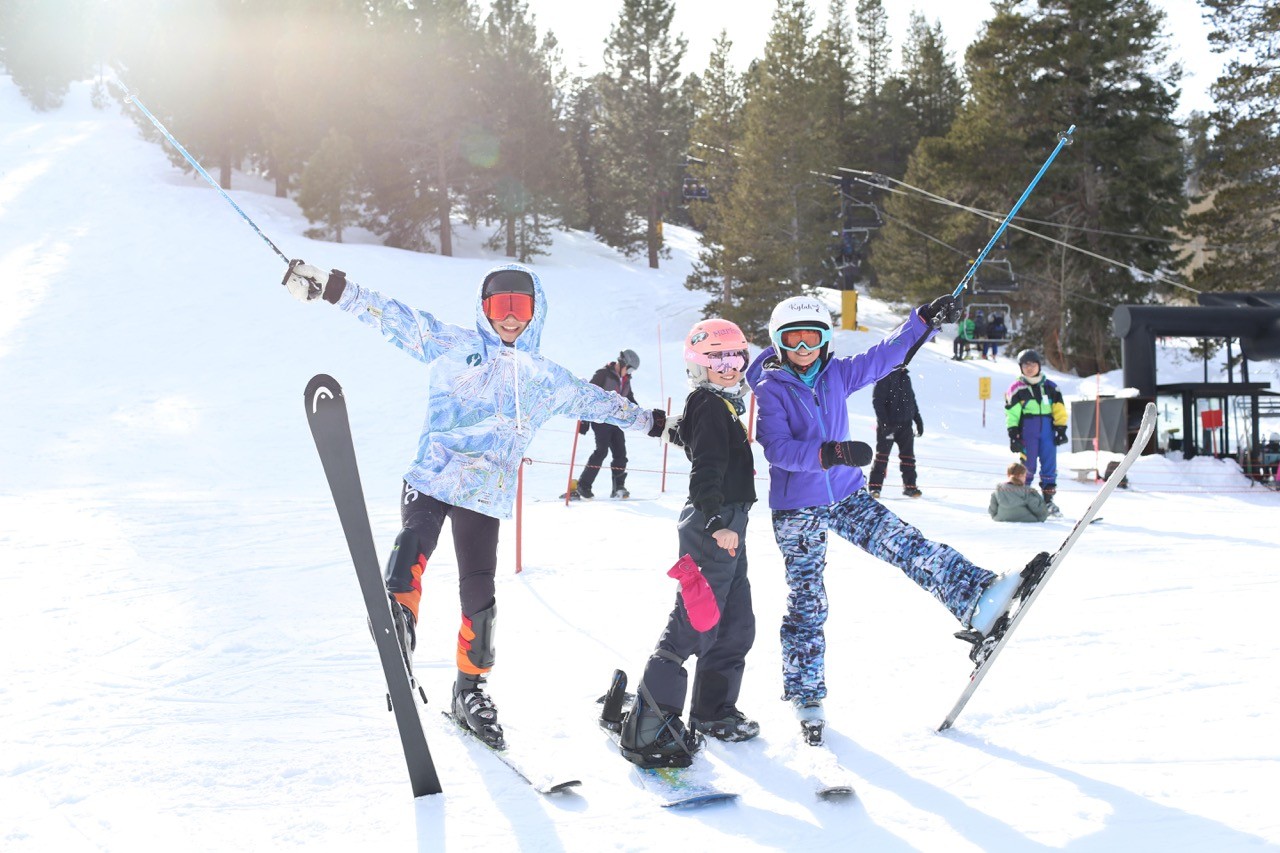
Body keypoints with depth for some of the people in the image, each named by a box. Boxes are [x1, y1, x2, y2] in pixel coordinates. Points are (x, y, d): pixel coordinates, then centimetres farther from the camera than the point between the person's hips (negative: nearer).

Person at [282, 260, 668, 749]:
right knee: (412, 550, -31)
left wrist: (646, 420, 39)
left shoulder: (547, 379, 16)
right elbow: (394, 317, 1)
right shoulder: (454, 346, 6)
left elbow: (595, 401, 30)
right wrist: (332, 289, -7)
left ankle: (470, 689, 20)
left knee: (479, 598, 3)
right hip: (430, 480, -2)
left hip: (486, 498, 2)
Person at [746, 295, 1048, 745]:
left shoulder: (837, 374, 5)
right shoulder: (770, 389, -9)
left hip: (846, 495, 4)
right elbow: (776, 447, -22)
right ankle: (805, 698, 13)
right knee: (807, 604, 2)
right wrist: (829, 453, -34)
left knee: (908, 546, -18)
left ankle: (979, 598, -33)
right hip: (797, 509, -4)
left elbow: (885, 354, 13)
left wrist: (925, 320, 3)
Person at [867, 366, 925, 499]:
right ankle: (875, 485, 2)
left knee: (908, 455, 5)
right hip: (888, 424, -6)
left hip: (905, 423, 6)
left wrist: (918, 420, 16)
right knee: (882, 454, -3)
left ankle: (910, 485, 11)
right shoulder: (885, 375, -8)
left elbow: (912, 400, 21)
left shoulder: (906, 377, 13)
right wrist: (884, 422, -20)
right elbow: (877, 400, -13)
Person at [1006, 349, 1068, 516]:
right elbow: (1011, 413, 0)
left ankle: (1048, 500, 12)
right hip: (1027, 431, -3)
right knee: (1028, 465, -5)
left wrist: (1061, 429, 5)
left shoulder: (1050, 386, 11)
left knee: (1049, 465, 3)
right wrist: (1013, 435, -5)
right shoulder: (1016, 388, 2)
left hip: (1047, 430, 3)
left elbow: (1059, 409, 12)